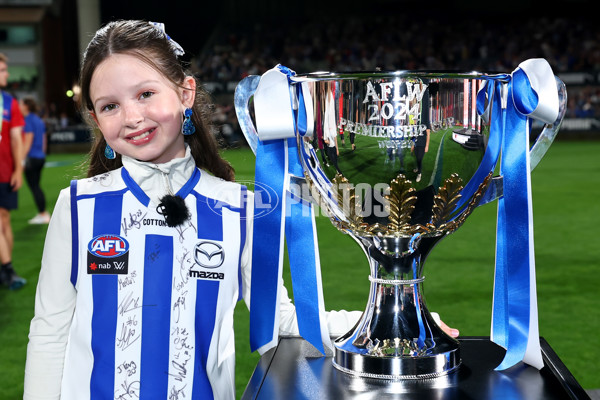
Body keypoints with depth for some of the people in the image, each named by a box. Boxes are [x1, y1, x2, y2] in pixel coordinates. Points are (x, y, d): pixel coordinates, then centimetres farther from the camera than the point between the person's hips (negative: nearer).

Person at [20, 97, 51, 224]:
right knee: (36, 186, 14)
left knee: (34, 186, -3)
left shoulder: (28, 120, -12)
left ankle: (43, 215, -2)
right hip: (41, 157, 9)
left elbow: (28, 141, -15)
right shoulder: (39, 121, 14)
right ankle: (43, 213, 15)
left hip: (31, 157, -9)